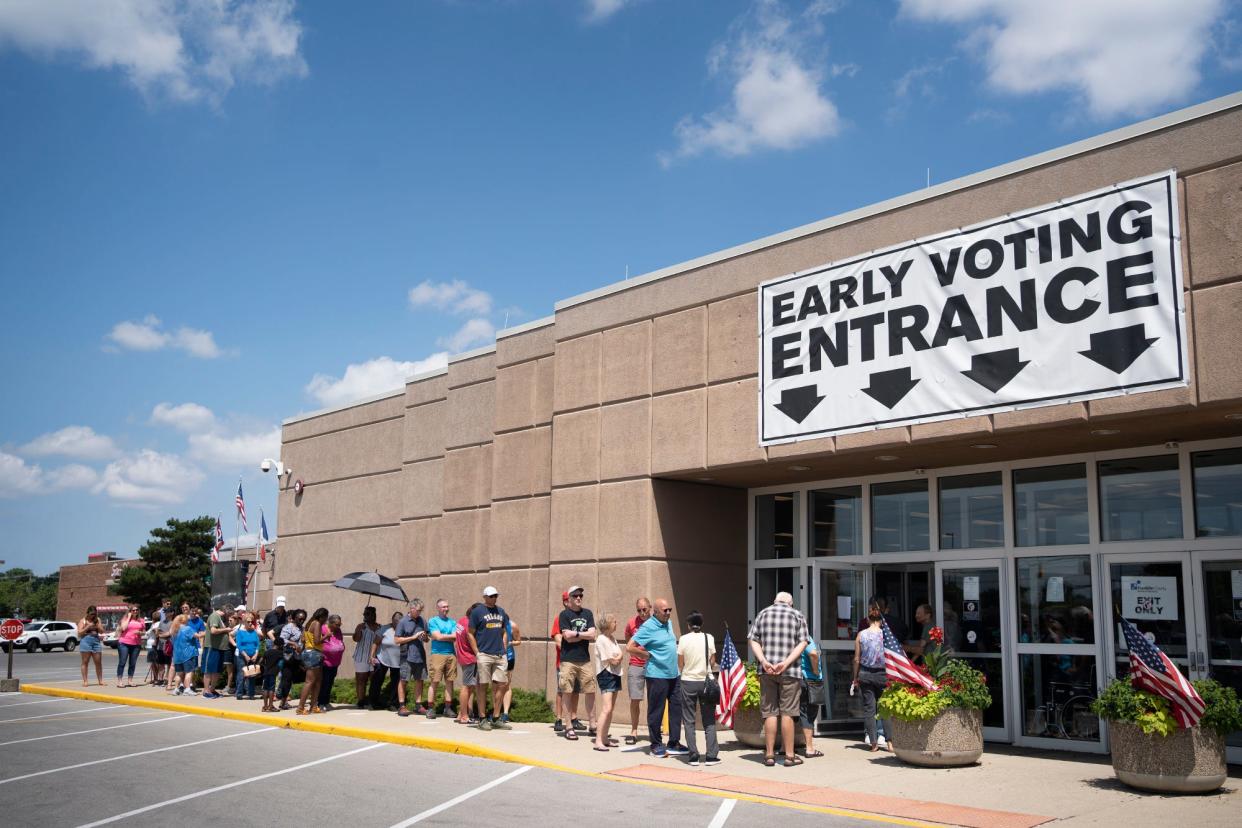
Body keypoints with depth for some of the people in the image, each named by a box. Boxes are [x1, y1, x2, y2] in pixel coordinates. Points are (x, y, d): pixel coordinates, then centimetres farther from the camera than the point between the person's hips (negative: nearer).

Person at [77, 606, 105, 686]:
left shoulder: (97, 620, 13)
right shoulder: (82, 620, 5)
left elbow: (101, 631, 10)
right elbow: (79, 633, -2)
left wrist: (97, 626, -7)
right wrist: (88, 627, -12)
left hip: (96, 641, 3)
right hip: (86, 640, -3)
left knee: (98, 662, 1)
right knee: (85, 662, -1)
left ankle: (100, 681, 6)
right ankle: (85, 681, 1)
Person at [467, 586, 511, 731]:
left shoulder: (501, 611, 15)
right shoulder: (477, 612, -2)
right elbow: (470, 633, -2)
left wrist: (505, 649, 10)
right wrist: (477, 653, -9)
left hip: (500, 655, 6)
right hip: (484, 654, -6)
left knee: (502, 685, 4)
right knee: (482, 686, 0)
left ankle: (495, 718, 14)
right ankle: (482, 719, 6)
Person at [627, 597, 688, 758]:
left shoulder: (669, 623, 11)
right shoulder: (648, 627, -14)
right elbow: (630, 647, -19)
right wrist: (648, 654, -11)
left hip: (674, 674, 8)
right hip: (657, 675, -8)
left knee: (676, 708, 7)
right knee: (656, 711, 1)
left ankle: (673, 744, 16)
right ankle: (656, 745, 11)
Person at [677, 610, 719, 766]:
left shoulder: (683, 639, -5)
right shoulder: (709, 638, -3)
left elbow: (680, 664, -2)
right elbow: (713, 662, 0)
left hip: (688, 681, -1)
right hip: (705, 681, 1)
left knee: (689, 720, 7)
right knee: (709, 720, 8)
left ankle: (693, 756, 3)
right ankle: (711, 755, 3)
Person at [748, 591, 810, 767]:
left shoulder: (763, 613, 12)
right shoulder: (797, 615, 7)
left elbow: (754, 640, 2)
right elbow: (802, 643, -5)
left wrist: (763, 661, -8)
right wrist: (786, 663, -13)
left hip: (767, 671, 2)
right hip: (790, 671, -2)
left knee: (770, 713, 6)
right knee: (787, 713, 1)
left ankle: (769, 754, 8)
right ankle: (789, 755, 5)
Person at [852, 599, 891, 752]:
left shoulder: (861, 634, -3)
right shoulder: (885, 634, -7)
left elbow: (857, 659, 1)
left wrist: (855, 678, 10)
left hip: (865, 674, 1)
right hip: (882, 674, -1)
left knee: (868, 708, 5)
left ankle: (873, 743, 5)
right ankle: (889, 741, 5)